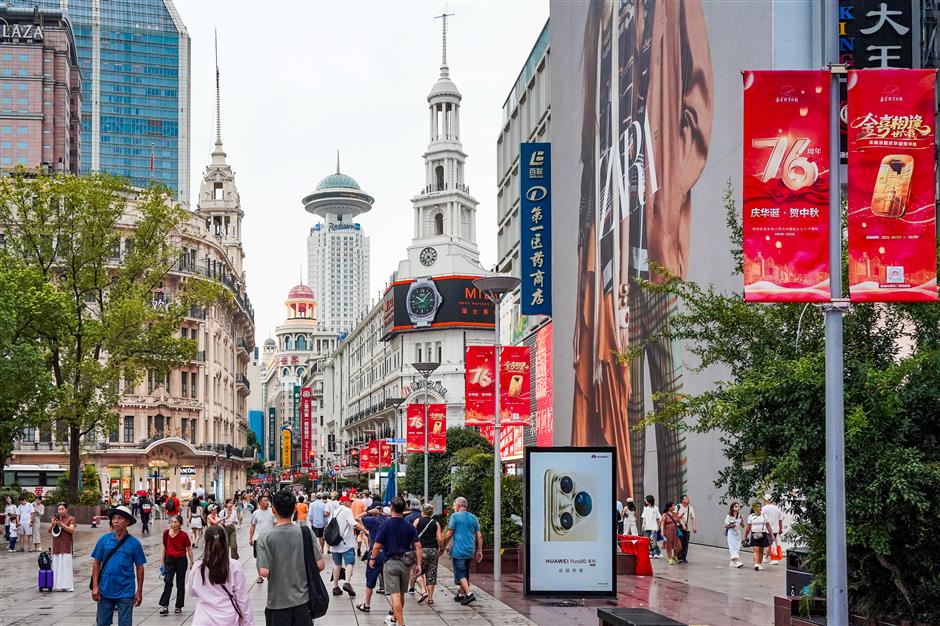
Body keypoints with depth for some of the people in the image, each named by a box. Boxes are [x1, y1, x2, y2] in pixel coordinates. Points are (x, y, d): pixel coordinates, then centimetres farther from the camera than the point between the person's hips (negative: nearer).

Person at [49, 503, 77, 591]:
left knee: (66, 565, -9)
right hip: (56, 545, 5)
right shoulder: (56, 518, 15)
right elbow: (49, 531, 11)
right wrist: (52, 524, -8)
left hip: (66, 545, -5)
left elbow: (72, 530, -11)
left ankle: (67, 585, -8)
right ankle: (57, 585, 6)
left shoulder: (71, 519, 1)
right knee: (56, 565, 3)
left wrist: (62, 524, -19)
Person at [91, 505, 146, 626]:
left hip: (125, 593, -2)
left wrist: (139, 592, 1)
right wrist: (95, 587, -2)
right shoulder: (104, 539, 0)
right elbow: (96, 564, 4)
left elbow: (139, 568, 2)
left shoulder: (134, 543, -4)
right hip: (105, 591, 2)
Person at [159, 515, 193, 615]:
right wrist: (163, 562, 10)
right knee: (168, 581, -12)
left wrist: (191, 562, -1)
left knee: (180, 584, 7)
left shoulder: (183, 535, -9)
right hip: (169, 559, 1)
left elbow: (189, 549, -1)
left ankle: (179, 606, 17)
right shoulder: (166, 533, -2)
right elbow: (164, 547, 8)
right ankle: (164, 606, -15)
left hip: (181, 560, -1)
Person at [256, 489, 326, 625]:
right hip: (302, 600, 2)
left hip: (277, 602, -2)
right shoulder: (305, 533, -7)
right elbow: (320, 565, -6)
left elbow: (264, 572, -18)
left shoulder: (265, 538, -13)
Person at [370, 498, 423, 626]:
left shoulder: (386, 525, -10)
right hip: (406, 563, 4)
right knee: (401, 594, 19)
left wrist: (372, 559, 8)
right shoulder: (409, 526, 0)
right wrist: (418, 563, 2)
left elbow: (377, 546, -8)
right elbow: (417, 546, -3)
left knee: (395, 595, -6)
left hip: (391, 562, -4)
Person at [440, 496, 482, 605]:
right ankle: (461, 594, 23)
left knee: (460, 574, -4)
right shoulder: (473, 517, 10)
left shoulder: (455, 516, -6)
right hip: (470, 551, 6)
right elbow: (479, 536, 9)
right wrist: (479, 551, 15)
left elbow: (449, 534, -8)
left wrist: (443, 546, 4)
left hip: (458, 550, -6)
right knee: (465, 573, 17)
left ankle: (469, 593, -18)